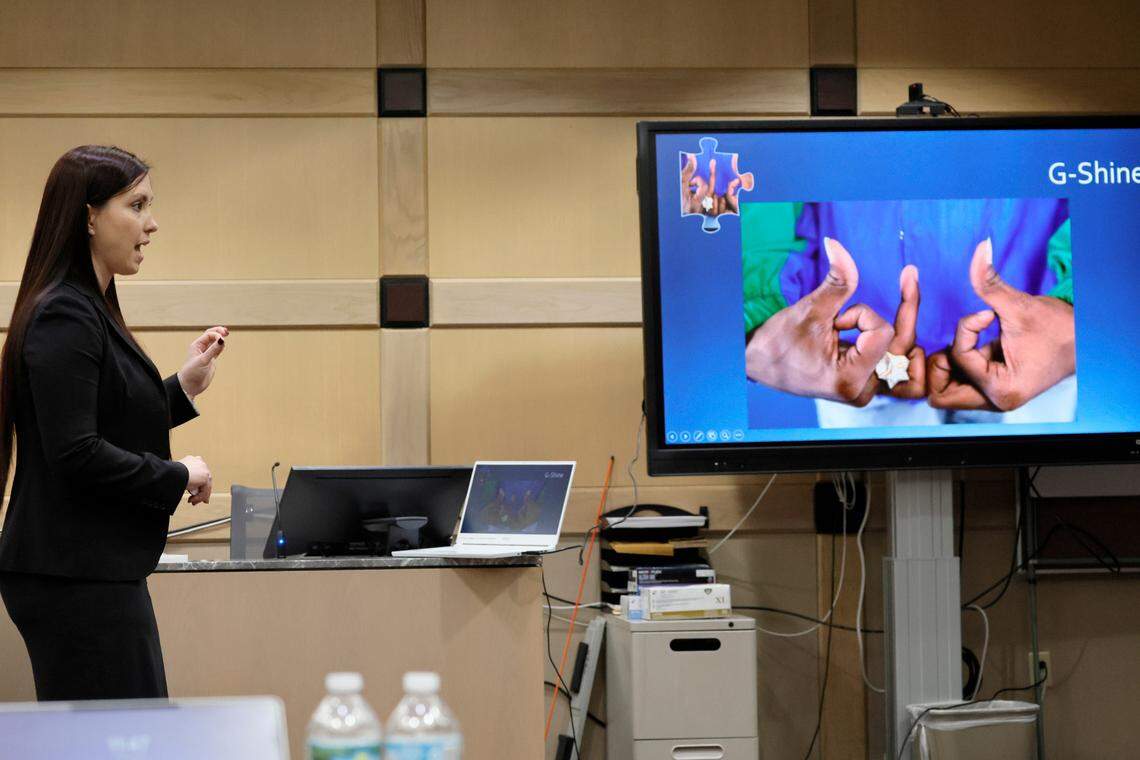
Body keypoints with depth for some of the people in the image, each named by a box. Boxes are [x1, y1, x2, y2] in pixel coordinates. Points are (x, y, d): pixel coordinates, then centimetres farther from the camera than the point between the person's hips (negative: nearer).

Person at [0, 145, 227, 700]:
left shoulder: (89, 309, 15)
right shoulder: (64, 316, -16)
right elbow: (75, 454, -23)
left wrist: (184, 387, 15)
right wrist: (178, 477, -12)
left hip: (95, 572, 10)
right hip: (75, 578, -10)